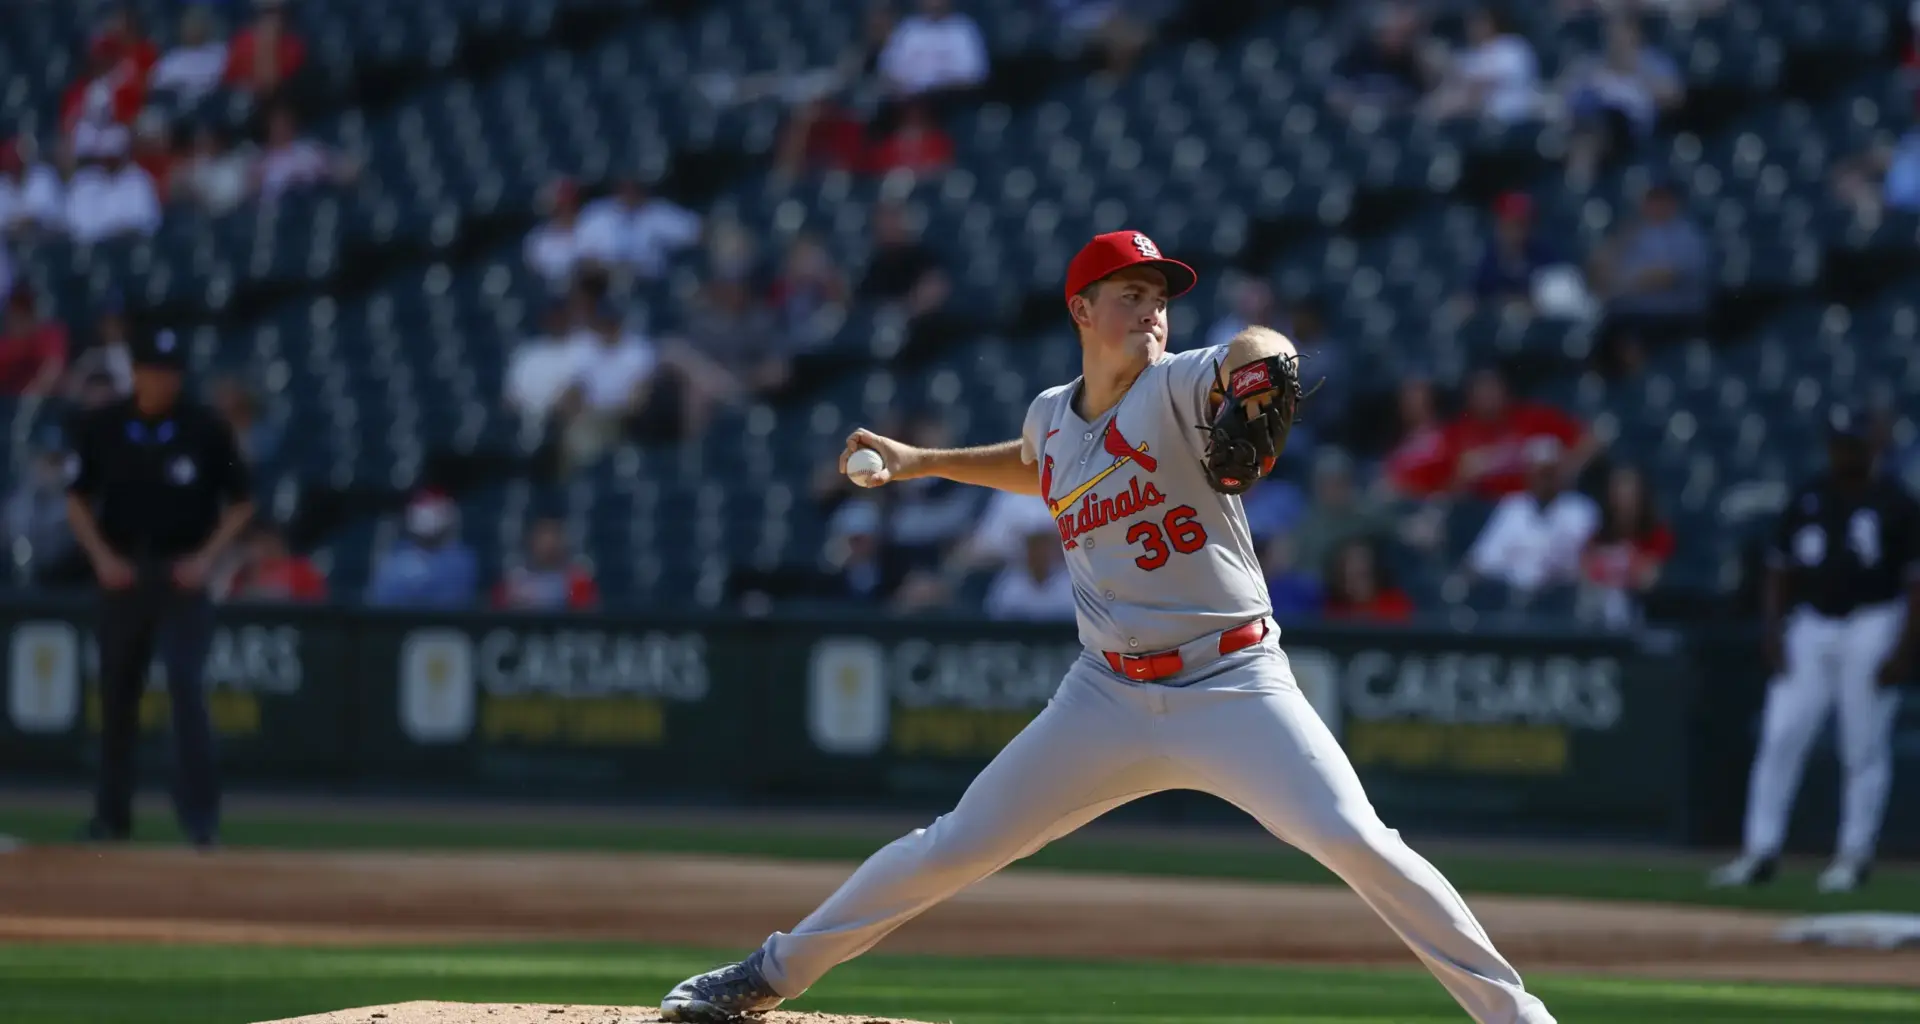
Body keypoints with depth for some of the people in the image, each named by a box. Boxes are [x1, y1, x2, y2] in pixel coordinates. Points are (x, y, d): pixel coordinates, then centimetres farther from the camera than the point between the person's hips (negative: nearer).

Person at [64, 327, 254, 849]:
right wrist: (101, 556, -4)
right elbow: (77, 498, 9)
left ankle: (199, 809, -13)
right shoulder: (100, 428, 0)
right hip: (122, 571, 2)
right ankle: (111, 815, 18)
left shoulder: (205, 429, -5)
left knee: (185, 683, -15)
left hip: (182, 571, -2)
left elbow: (241, 502, 3)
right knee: (116, 691, 8)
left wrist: (206, 558, -8)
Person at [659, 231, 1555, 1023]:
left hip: (1235, 689, -4)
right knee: (951, 848, 7)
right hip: (1109, 693, 4)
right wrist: (920, 461, 26)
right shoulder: (1052, 415, 7)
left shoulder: (1177, 389, -10)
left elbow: (1248, 354, -33)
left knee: (1359, 844, -21)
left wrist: (1258, 370, -56)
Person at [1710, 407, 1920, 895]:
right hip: (1811, 627, 4)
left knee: (1865, 746, -2)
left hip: (1872, 629, -4)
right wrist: (1774, 631, 2)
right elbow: (1780, 570, 14)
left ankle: (1854, 854, 7)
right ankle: (1759, 850, -1)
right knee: (1781, 736, -3)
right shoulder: (1807, 502, 9)